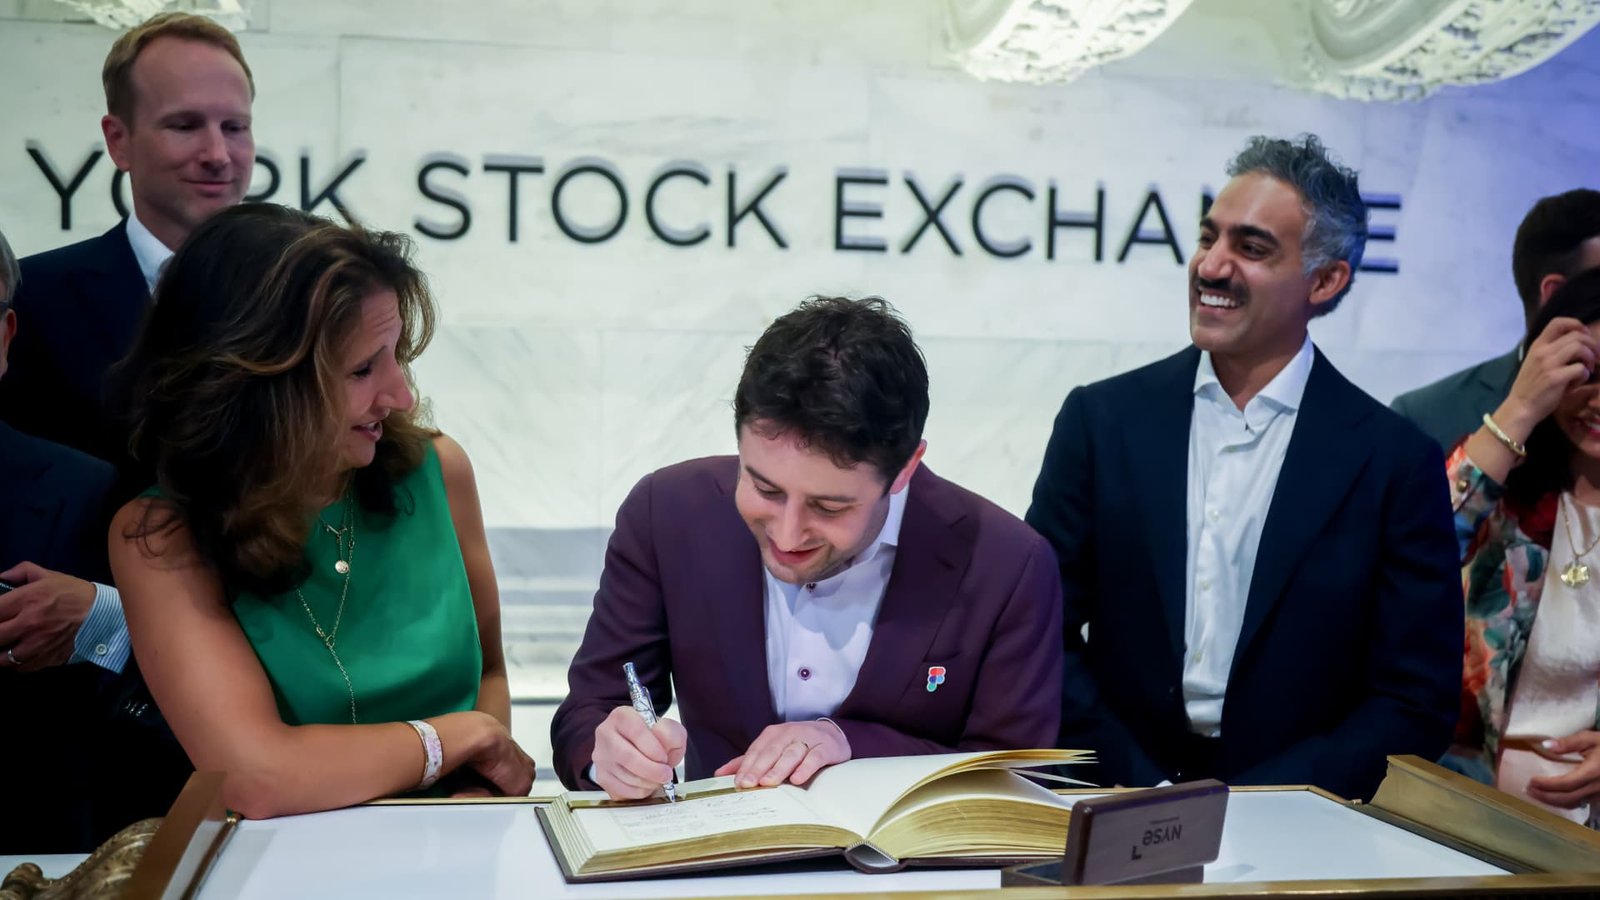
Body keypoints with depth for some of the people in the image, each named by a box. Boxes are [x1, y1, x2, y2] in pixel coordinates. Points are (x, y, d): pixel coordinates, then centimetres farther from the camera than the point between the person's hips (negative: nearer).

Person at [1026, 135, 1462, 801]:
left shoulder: (1395, 462, -2)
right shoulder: (1101, 419, 3)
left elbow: (1416, 704, -1)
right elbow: (1046, 636, 3)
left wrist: (1246, 806, -12)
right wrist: (1144, 789, -10)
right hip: (1116, 811, 1)